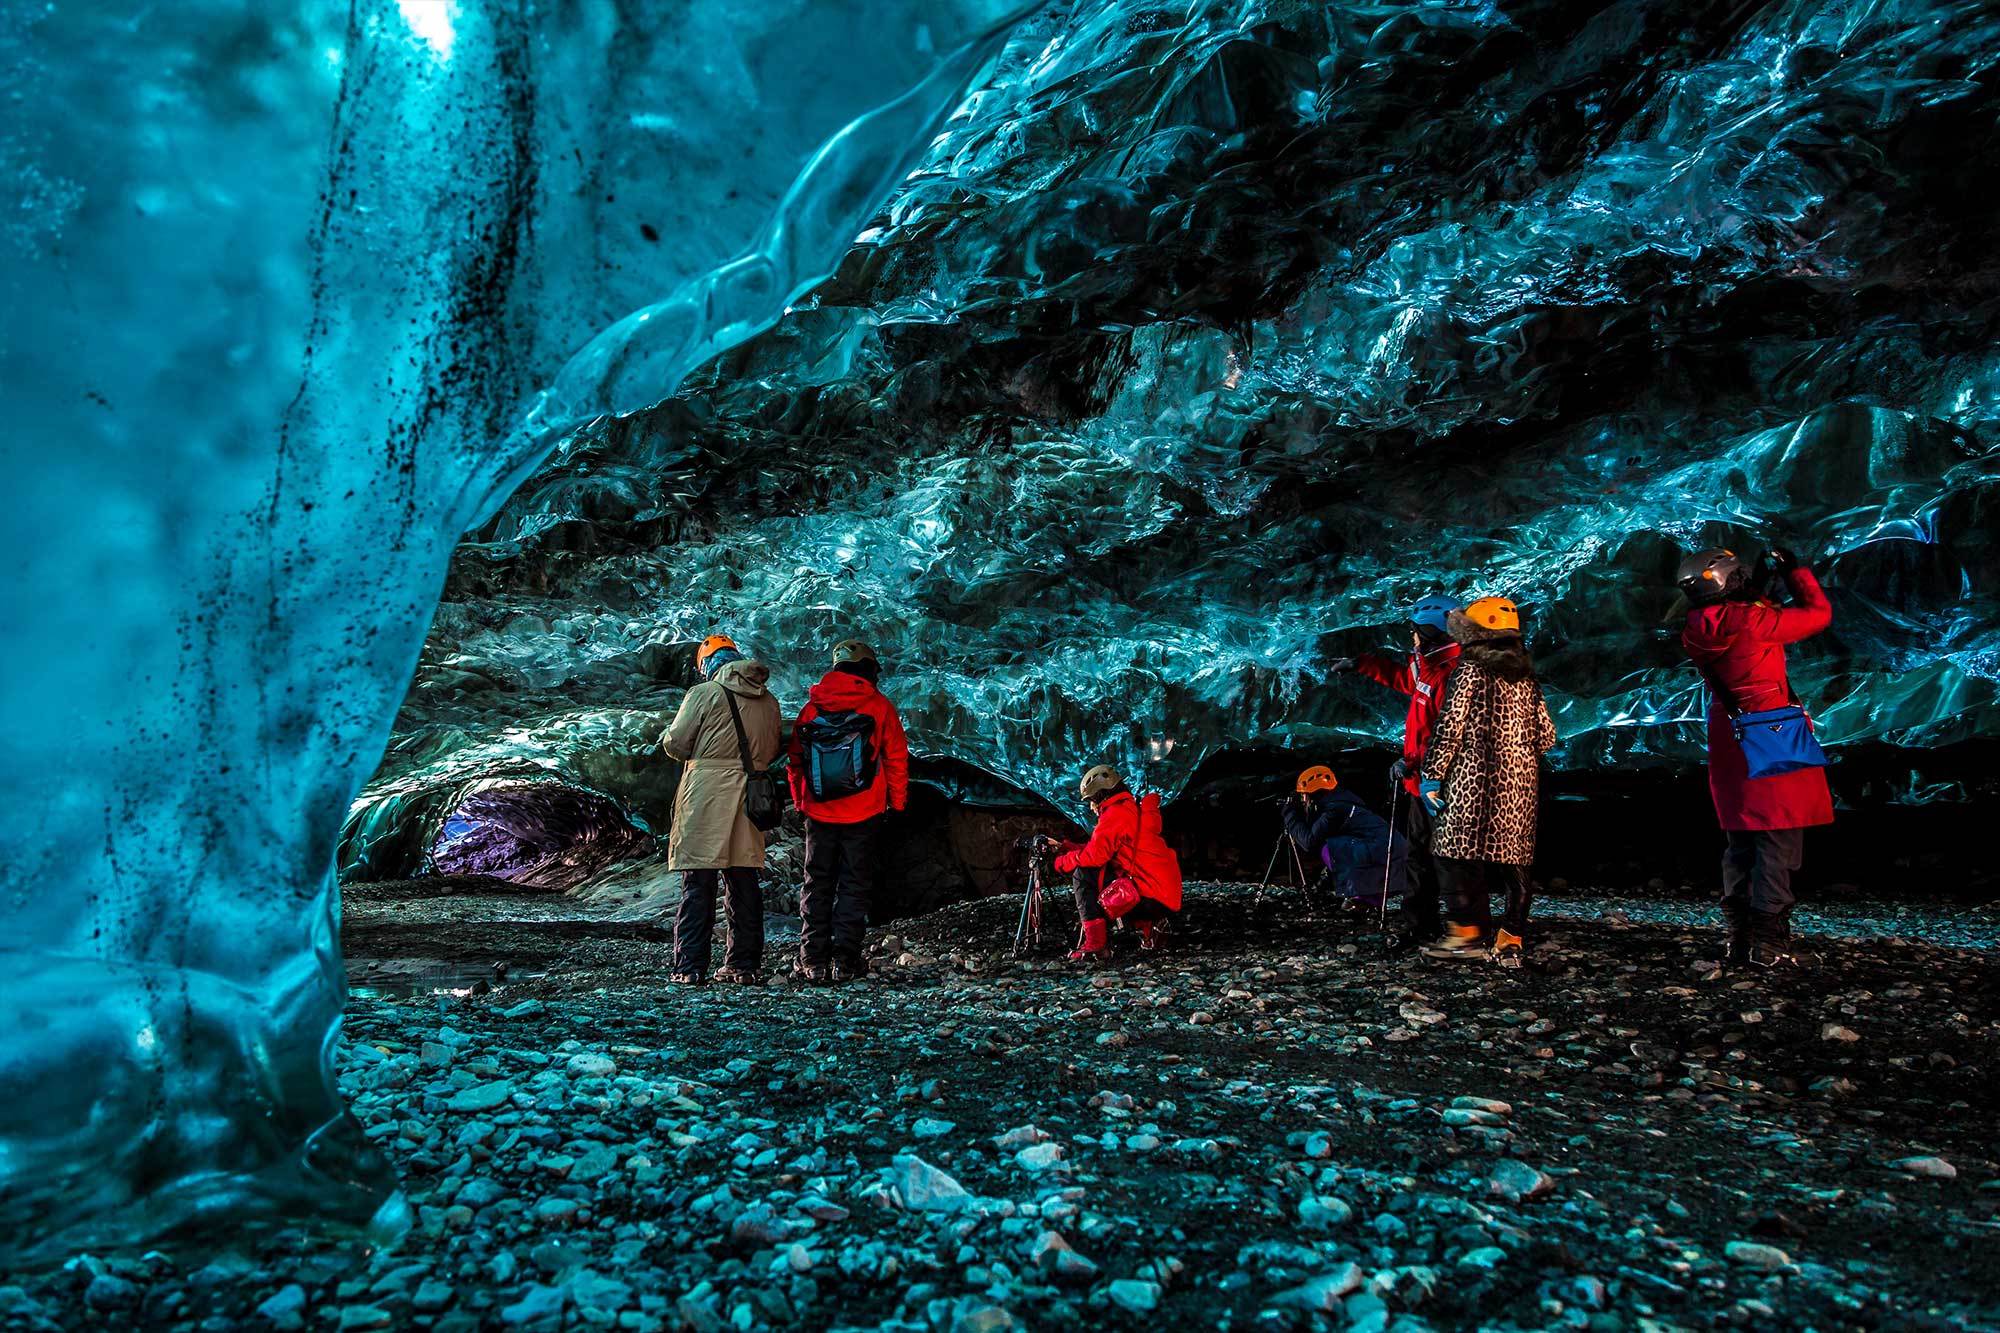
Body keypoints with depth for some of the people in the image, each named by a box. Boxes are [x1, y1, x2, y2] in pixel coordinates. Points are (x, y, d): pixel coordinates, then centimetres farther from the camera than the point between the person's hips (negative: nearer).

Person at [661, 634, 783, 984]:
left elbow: (674, 743, -4)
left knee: (698, 883, 0)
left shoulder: (704, 693, -6)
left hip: (706, 792, -5)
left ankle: (690, 967, 0)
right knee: (743, 880, 11)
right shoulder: (768, 700, 10)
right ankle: (744, 964, 16)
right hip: (750, 797, 5)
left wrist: (695, 753, 16)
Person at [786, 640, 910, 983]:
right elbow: (897, 759, -2)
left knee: (817, 884, 12)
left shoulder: (811, 707, 5)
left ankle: (813, 961, 11)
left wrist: (800, 801, 17)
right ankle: (845, 961, 3)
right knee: (854, 885, 6)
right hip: (863, 814, -2)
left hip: (819, 813, 2)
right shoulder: (880, 707, -3)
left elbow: (795, 759, 9)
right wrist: (897, 803, 7)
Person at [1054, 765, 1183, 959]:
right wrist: (1063, 847, 23)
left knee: (1083, 875, -5)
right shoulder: (1135, 809, 21)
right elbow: (1102, 848, 24)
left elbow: (1095, 855, -15)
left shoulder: (1116, 813, -9)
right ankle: (1147, 925, 13)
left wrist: (1062, 862, 2)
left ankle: (1094, 944, -11)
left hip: (1152, 896, -10)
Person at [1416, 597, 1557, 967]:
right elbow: (1546, 736, 15)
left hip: (1475, 778, -6)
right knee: (1513, 858, 6)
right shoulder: (1527, 676, 13)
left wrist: (1431, 775, -6)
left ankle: (1466, 930, -3)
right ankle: (1510, 942, 8)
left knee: (1457, 852, 0)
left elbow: (1450, 727, -10)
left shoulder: (1470, 669, -5)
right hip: (1521, 782, 6)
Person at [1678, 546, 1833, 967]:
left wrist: (1758, 593, 19)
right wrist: (1794, 570, 8)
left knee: (1739, 844, 14)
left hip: (1730, 749, 6)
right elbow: (1819, 613, -4)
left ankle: (1740, 938, 18)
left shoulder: (1695, 633, 2)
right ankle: (1767, 943, 0)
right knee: (1777, 842, -1)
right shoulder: (1753, 621, -16)